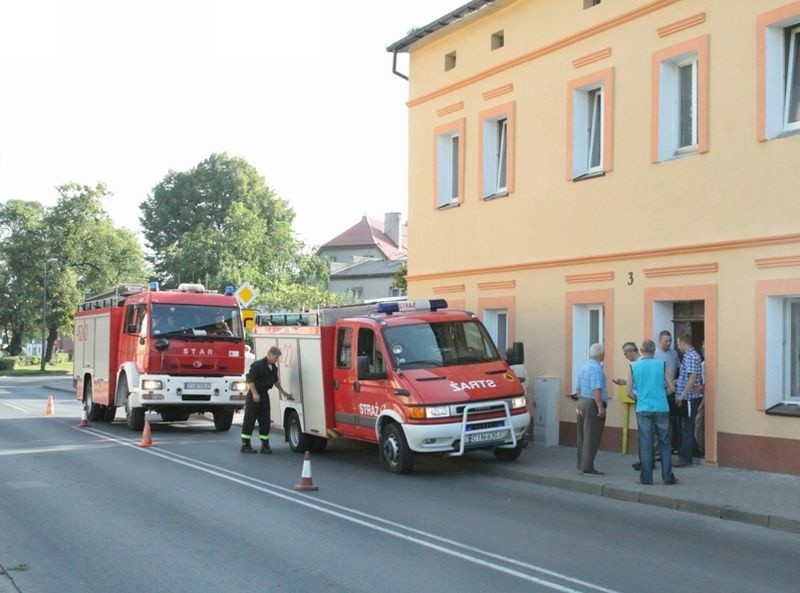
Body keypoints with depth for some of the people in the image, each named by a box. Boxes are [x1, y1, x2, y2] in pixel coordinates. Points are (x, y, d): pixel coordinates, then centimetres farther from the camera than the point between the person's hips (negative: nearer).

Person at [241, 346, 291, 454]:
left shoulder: (274, 368, 10)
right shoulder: (257, 365, -16)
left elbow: (275, 381, 26)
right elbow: (249, 379, -19)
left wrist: (283, 392, 28)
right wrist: (255, 393, -21)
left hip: (264, 396, 8)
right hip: (254, 396, -8)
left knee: (265, 421, 6)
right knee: (249, 421, -3)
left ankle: (265, 445, 10)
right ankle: (245, 445, 0)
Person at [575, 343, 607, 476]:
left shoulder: (584, 367, 12)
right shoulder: (596, 368, -16)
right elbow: (595, 390, -24)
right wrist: (600, 407, -23)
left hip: (582, 402, 10)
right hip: (593, 405, -9)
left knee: (583, 435, 14)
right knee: (592, 437, -6)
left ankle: (581, 465, 20)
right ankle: (588, 467, -6)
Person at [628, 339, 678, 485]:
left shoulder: (634, 367, 0)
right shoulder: (662, 365, 0)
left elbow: (629, 392, -1)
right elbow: (672, 388, 1)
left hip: (643, 410, 0)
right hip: (661, 409, 0)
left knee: (645, 445, 4)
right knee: (664, 443, 8)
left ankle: (646, 478, 6)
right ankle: (667, 477, 10)